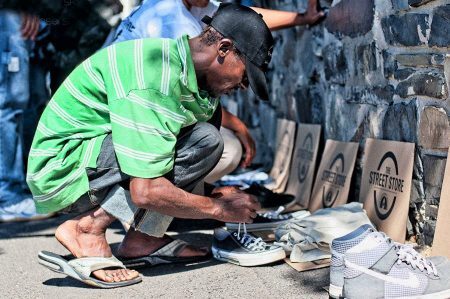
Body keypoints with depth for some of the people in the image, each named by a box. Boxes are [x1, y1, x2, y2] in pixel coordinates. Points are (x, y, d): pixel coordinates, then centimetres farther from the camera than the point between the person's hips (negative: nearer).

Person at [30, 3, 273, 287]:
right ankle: (88, 229, -16)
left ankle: (143, 236, -2)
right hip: (61, 168, -9)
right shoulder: (155, 80, -28)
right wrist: (219, 208, -18)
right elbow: (145, 191, -30)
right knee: (202, 140, -22)